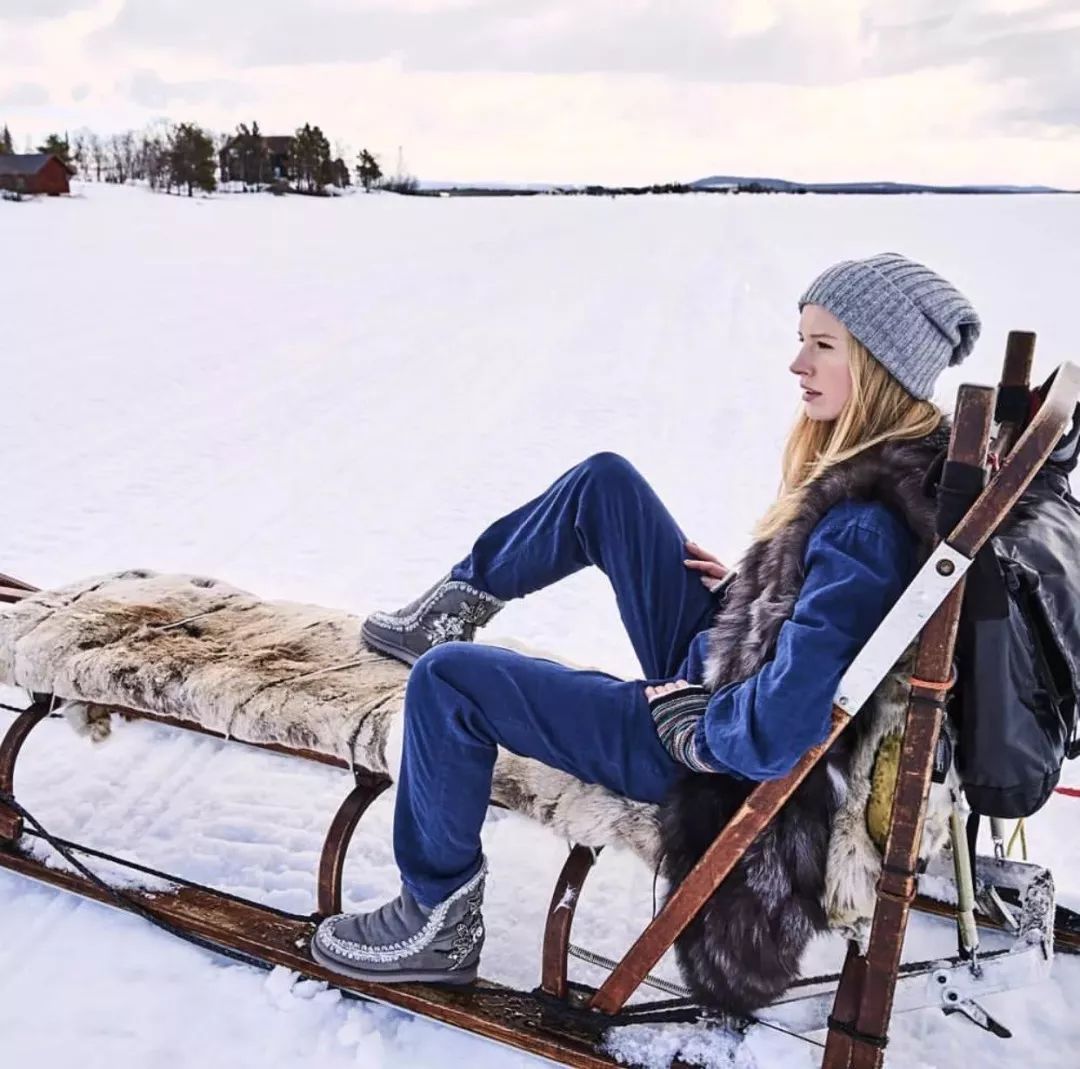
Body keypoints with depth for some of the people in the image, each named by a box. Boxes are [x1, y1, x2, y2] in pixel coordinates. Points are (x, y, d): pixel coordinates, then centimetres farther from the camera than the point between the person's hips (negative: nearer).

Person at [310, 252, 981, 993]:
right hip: (720, 664, 9)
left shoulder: (867, 528, -32)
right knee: (605, 481, 9)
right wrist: (749, 587, 4)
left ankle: (440, 923, 11)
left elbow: (778, 730, -36)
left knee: (446, 680, -11)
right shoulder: (908, 455, -4)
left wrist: (692, 726, -18)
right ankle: (458, 605, 28)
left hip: (717, 751, -9)